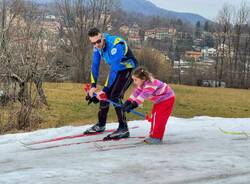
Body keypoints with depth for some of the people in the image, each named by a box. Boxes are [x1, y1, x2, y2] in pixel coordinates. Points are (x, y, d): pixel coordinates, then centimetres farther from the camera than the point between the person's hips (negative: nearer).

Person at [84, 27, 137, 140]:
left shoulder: (115, 45, -35)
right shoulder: (97, 46, -11)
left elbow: (113, 69, -36)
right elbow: (95, 65, -5)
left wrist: (105, 89, -37)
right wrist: (93, 86, -13)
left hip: (128, 69, -7)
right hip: (117, 70, 8)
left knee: (115, 96, -21)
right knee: (104, 95, 6)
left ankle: (123, 129, -18)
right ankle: (101, 125, 23)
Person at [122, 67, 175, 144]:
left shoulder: (150, 84, -33)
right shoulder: (143, 83, -3)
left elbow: (143, 95, -43)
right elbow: (136, 92, -6)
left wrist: (134, 104, -50)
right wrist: (129, 101, -18)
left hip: (167, 99, -10)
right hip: (159, 100, 10)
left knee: (158, 117, -13)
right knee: (154, 116, 10)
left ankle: (156, 137, -10)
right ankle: (153, 135, 17)